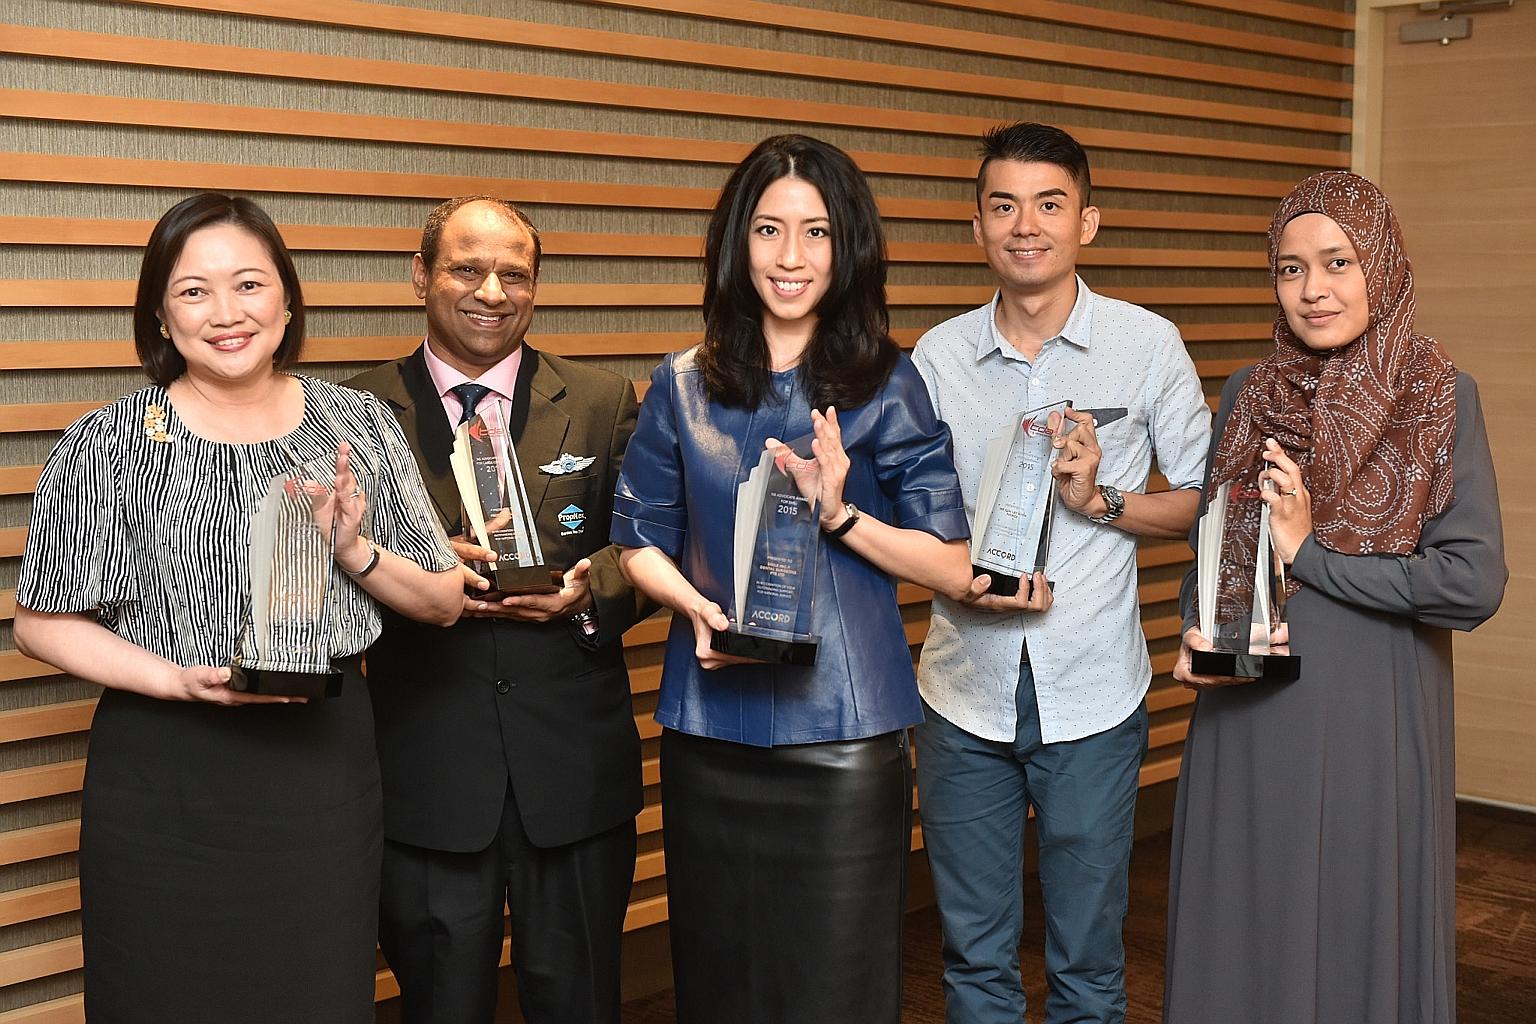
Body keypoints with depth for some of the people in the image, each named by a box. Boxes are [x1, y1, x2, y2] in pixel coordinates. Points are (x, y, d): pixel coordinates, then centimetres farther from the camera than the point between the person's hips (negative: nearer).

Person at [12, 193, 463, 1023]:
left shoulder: (356, 425, 2)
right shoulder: (106, 446, -4)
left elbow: (442, 602, 7)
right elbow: (40, 623, -2)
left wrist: (353, 552, -13)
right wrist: (174, 679, -17)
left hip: (325, 761, 2)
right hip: (165, 776, -2)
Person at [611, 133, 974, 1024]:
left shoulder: (888, 386, -1)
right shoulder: (687, 387, 5)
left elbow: (954, 569, -2)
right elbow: (640, 543, 10)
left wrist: (840, 514, -17)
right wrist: (698, 606, -10)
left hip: (845, 730, -2)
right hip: (711, 725, 2)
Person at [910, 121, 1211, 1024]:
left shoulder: (1148, 344, -3)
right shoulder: (938, 356, 3)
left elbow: (1203, 501, 3)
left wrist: (1102, 501, -16)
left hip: (1092, 698, -2)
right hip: (964, 691, 2)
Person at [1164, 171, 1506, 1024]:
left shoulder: (1441, 400, -6)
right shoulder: (1247, 395, 5)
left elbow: (1474, 583, -14)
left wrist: (1310, 555, -14)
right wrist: (1196, 633, -5)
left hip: (1370, 727, -3)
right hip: (1247, 724, 3)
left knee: (1360, 939, 8)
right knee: (1248, 938, 12)